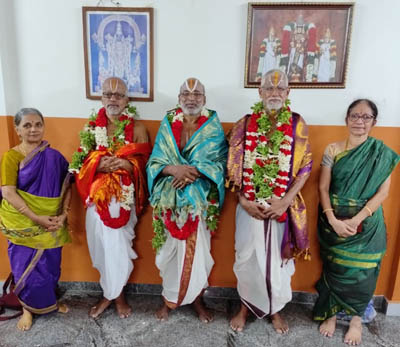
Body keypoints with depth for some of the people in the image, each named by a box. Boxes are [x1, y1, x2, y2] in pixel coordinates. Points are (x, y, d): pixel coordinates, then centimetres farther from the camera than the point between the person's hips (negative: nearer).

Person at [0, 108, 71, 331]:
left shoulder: (54, 156, 0)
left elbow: (66, 187, 0)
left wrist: (63, 214, -12)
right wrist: (36, 217, -19)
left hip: (52, 222, 2)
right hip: (23, 223, -2)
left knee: (51, 264, 14)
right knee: (26, 266, 10)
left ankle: (50, 300, 38)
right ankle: (29, 308, 33)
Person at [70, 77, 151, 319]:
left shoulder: (137, 128, 2)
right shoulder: (92, 127, 9)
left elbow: (144, 163, -2)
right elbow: (82, 163, 4)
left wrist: (124, 164, -22)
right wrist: (100, 164, -16)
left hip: (124, 197, -2)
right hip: (98, 196, 3)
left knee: (117, 244, 2)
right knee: (103, 244, 8)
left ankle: (112, 294, 25)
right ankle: (114, 293, 28)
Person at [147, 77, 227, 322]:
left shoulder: (213, 128, 1)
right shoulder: (168, 125, 4)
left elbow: (219, 163, -8)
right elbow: (156, 162, -1)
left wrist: (192, 173, -23)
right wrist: (175, 169, -21)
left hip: (200, 200, -1)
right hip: (170, 199, 1)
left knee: (197, 251, 6)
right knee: (171, 250, 10)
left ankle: (197, 299, 30)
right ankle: (169, 299, 31)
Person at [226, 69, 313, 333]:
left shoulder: (297, 124, -1)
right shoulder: (245, 124, 0)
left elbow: (305, 167, -3)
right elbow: (235, 166, -1)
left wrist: (285, 201, -12)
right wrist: (244, 200, -10)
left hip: (283, 207, 0)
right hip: (250, 206, 0)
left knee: (278, 259, 14)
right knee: (247, 257, 13)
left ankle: (276, 310, 39)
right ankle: (245, 307, 37)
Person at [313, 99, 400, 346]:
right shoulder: (333, 150, -3)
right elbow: (323, 188, -5)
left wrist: (356, 220, -17)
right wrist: (332, 219, -16)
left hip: (366, 224, 0)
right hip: (335, 222, 0)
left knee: (361, 271, 10)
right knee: (335, 268, 12)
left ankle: (356, 319, 32)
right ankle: (331, 314, 32)